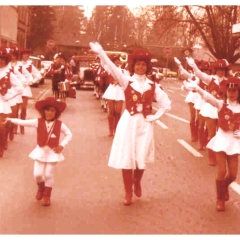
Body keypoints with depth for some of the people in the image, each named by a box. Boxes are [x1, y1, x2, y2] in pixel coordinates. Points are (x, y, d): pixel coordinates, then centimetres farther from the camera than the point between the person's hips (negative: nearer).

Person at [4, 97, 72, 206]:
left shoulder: (60, 124, -10)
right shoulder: (38, 122, -8)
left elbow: (69, 134, 0)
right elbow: (24, 122, -11)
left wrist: (62, 145, -10)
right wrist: (11, 119, -22)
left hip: (53, 152, -1)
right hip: (40, 151, 1)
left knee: (48, 174, 3)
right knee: (37, 174, -1)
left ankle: (47, 195, 25)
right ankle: (41, 187, 34)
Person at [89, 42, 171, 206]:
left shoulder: (152, 86, 3)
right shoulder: (126, 81, -2)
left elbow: (166, 103, 6)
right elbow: (112, 68, -19)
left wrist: (155, 116, -6)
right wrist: (101, 53, -35)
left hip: (145, 124, 2)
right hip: (128, 122, -1)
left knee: (142, 157, 8)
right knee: (126, 157, 1)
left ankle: (137, 183, 37)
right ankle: (128, 192, 15)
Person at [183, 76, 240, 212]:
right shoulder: (221, 104, -6)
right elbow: (209, 97, -26)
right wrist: (196, 88, -44)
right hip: (222, 139, -2)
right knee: (222, 172, -3)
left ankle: (225, 187, 42)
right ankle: (220, 198, 20)